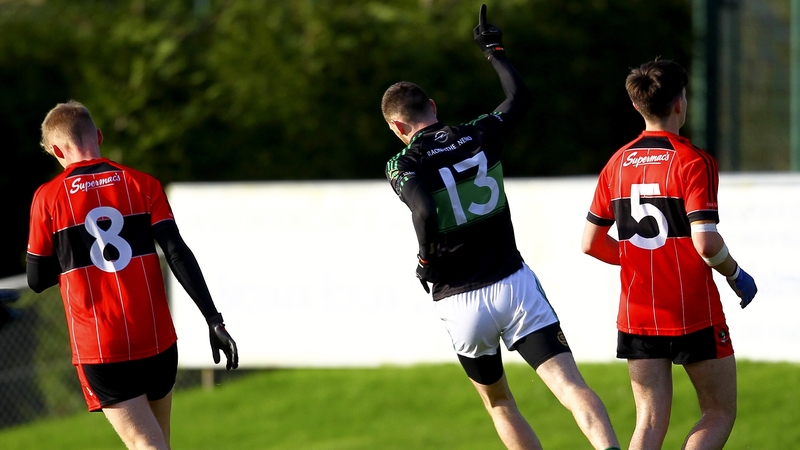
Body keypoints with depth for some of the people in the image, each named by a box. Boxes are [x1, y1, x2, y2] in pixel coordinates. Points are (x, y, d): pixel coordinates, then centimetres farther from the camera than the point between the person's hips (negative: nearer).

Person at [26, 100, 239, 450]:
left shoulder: (48, 198, -2)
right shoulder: (142, 184, 3)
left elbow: (37, 280, 4)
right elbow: (178, 254, -5)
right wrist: (213, 320, -5)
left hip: (98, 351, -3)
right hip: (157, 342, 3)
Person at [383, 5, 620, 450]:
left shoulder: (403, 165, -6)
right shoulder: (481, 135, 4)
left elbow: (425, 212, -25)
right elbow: (520, 96, 23)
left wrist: (427, 260, -8)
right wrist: (495, 48, 34)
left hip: (460, 304, -1)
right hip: (515, 286, 1)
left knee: (499, 403, 21)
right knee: (570, 385, -12)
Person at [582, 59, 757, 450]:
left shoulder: (617, 164, 7)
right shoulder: (693, 161, -11)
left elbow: (591, 242, 10)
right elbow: (706, 243, -20)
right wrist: (737, 276, -2)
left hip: (636, 313, 5)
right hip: (694, 315, -5)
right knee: (720, 413, 8)